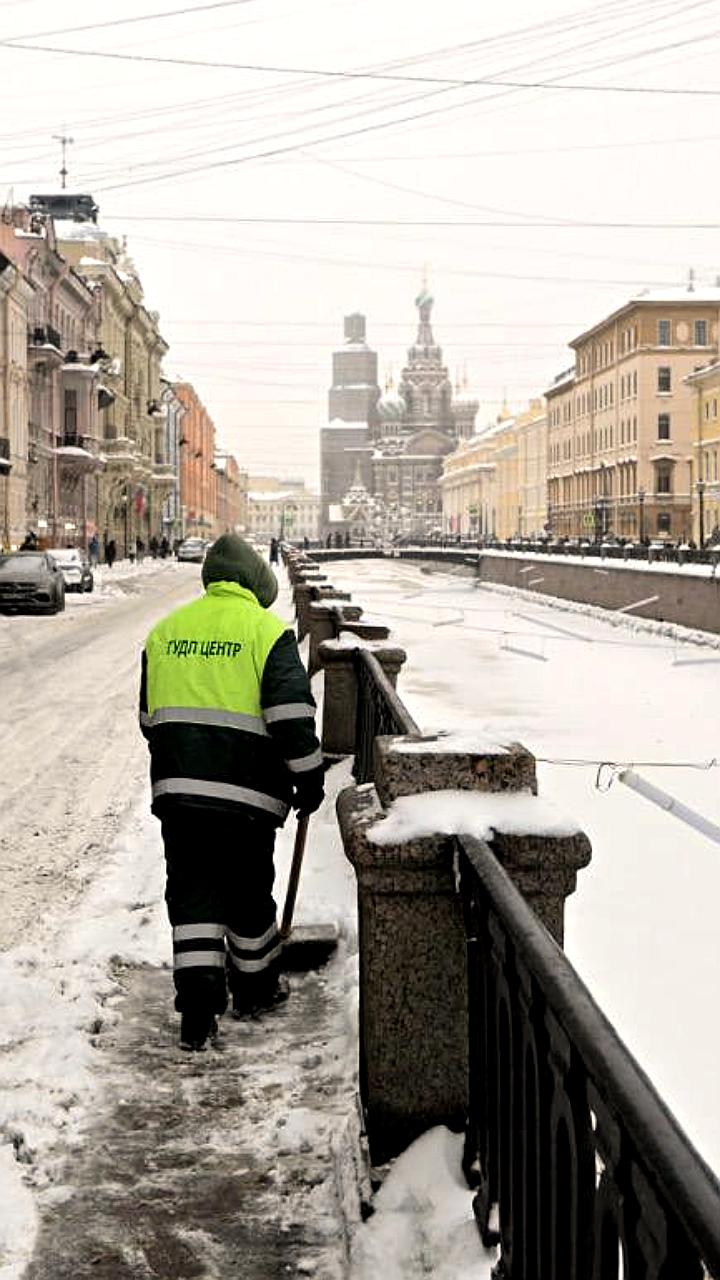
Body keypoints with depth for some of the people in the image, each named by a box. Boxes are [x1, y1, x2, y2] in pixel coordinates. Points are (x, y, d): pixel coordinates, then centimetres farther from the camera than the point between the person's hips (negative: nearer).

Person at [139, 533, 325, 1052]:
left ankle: (198, 1009, -2)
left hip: (176, 787, 3)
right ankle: (255, 989, 30)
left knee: (192, 893, 6)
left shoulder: (166, 629, 12)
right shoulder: (266, 630, -5)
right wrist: (309, 778, -2)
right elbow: (291, 715, -12)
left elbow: (150, 716, 19)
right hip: (246, 790, -3)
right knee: (248, 892, 13)